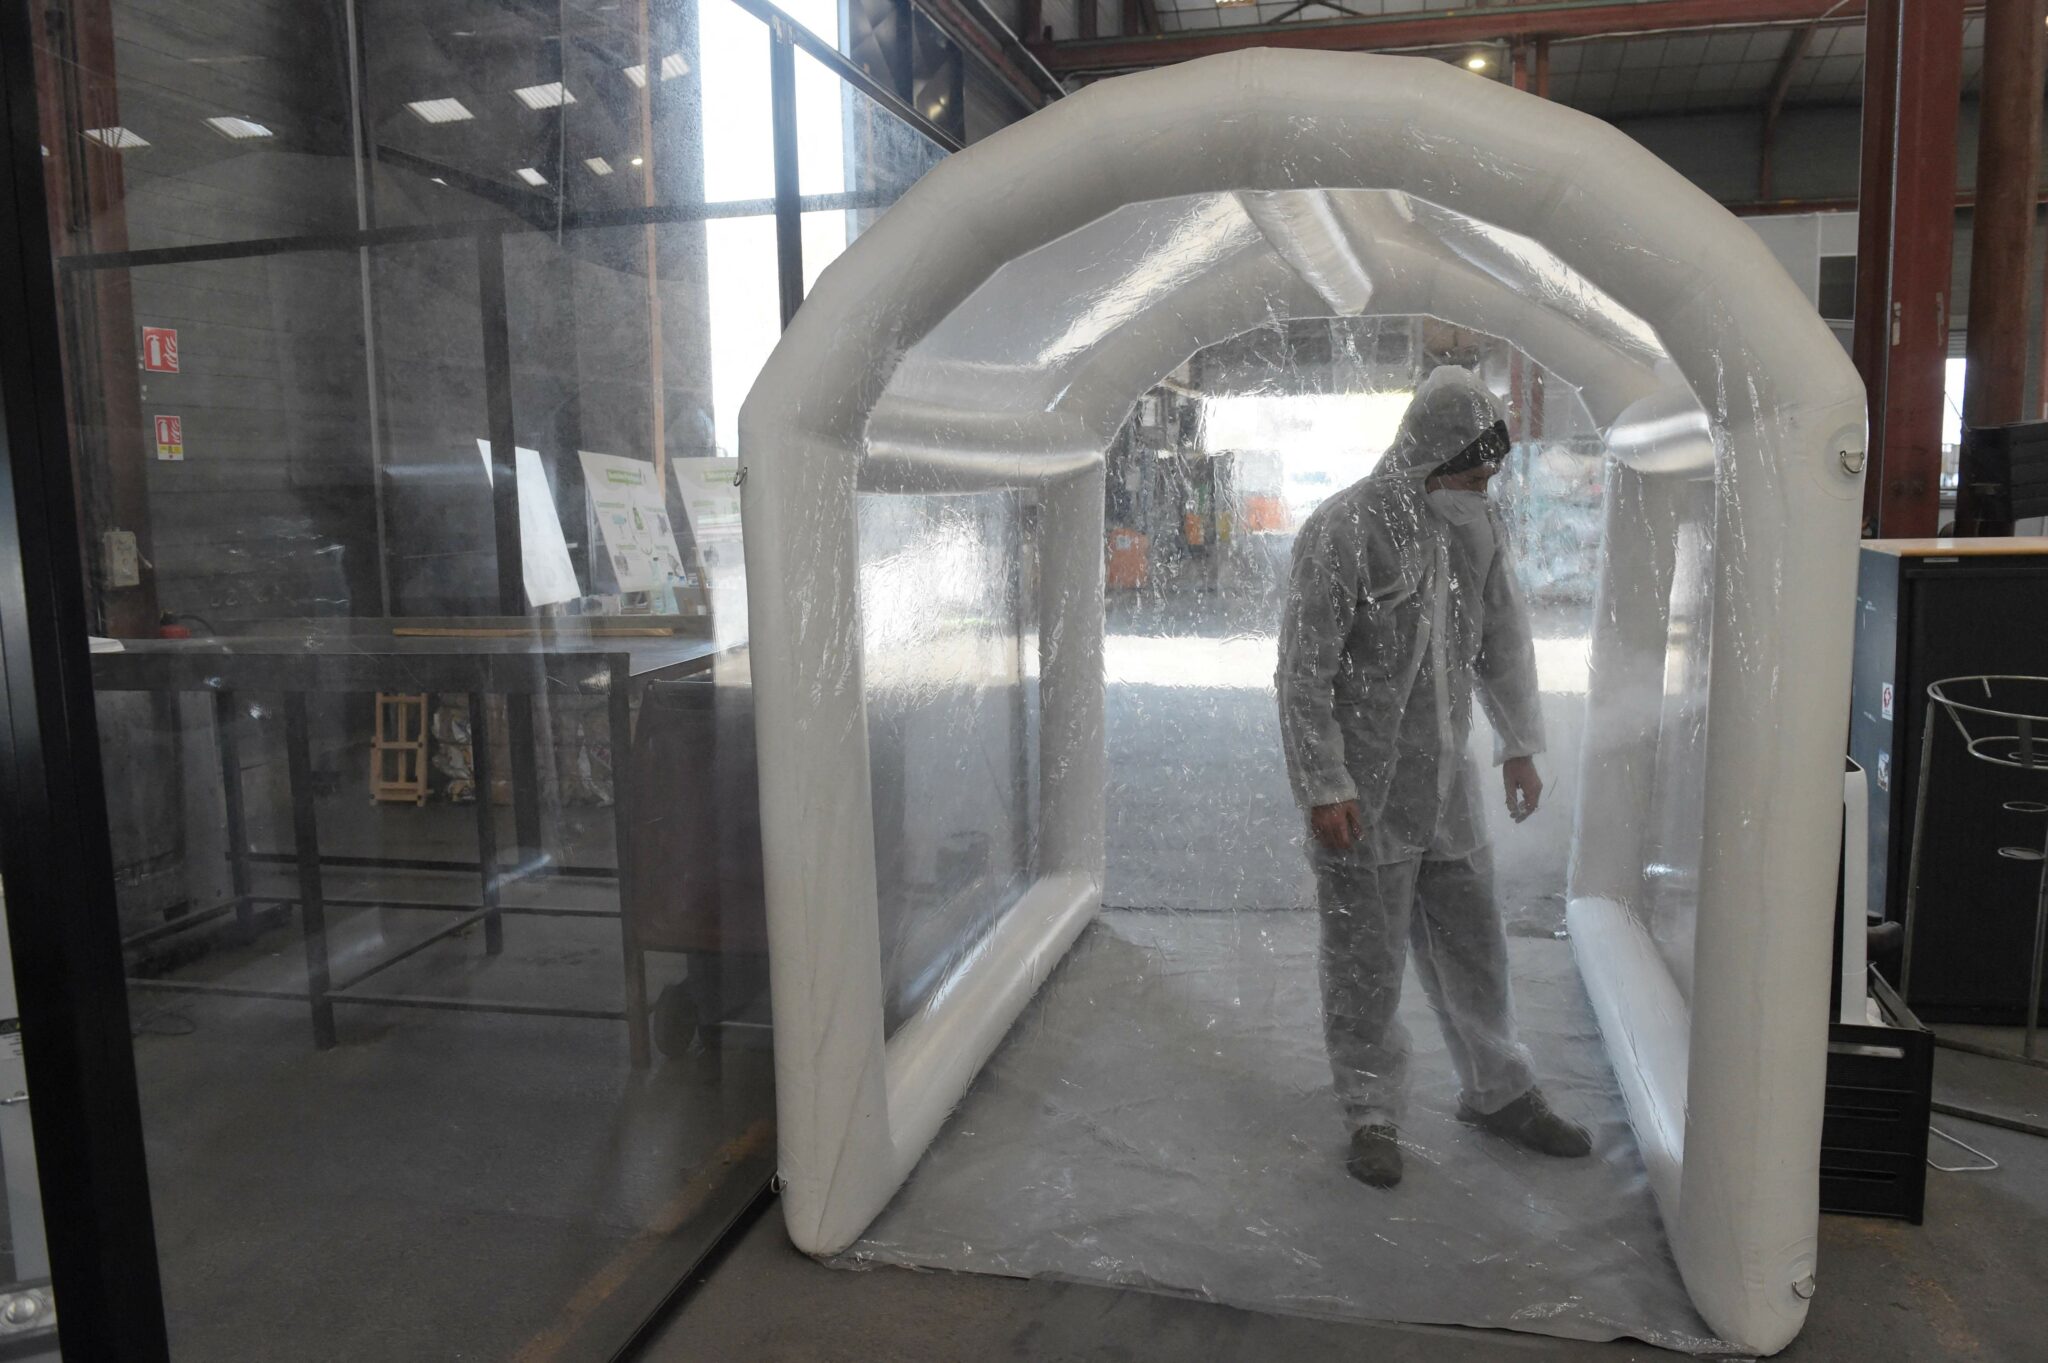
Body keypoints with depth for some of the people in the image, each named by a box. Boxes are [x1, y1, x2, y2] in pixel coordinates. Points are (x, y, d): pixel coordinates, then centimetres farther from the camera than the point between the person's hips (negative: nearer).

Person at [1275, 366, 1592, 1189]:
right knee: (1367, 961, 4)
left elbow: (1503, 641, 19)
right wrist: (1324, 787, -17)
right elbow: (1303, 671, -16)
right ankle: (1373, 1114, 22)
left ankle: (1498, 1092, 34)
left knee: (1473, 943, 16)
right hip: (1364, 792, -6)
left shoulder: (1477, 525, 6)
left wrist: (1521, 746, 20)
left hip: (1446, 781, 7)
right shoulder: (1345, 531, -16)